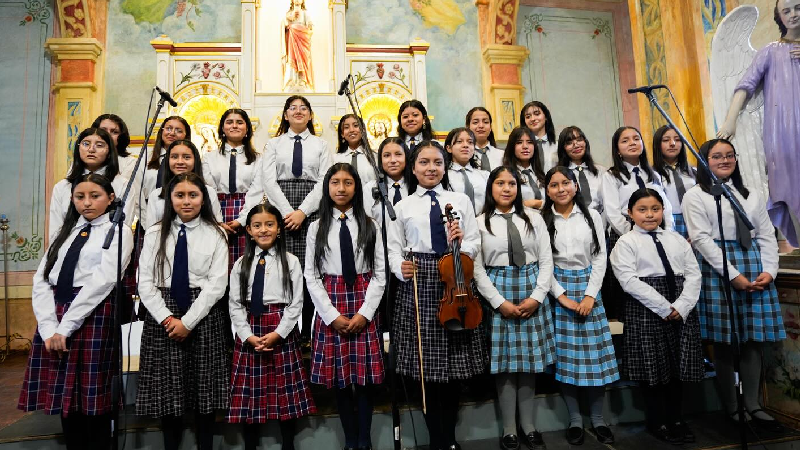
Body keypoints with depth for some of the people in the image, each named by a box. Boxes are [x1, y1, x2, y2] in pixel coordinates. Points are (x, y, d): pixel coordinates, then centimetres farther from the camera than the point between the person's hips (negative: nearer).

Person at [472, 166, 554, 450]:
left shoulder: (533, 218, 6)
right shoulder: (481, 222, 0)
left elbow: (546, 260, 3)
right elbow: (477, 267, -5)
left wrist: (537, 297, -8)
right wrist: (499, 302, -12)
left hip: (532, 291, 2)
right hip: (497, 292, -2)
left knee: (530, 361, 8)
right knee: (504, 363, 3)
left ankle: (529, 427, 23)